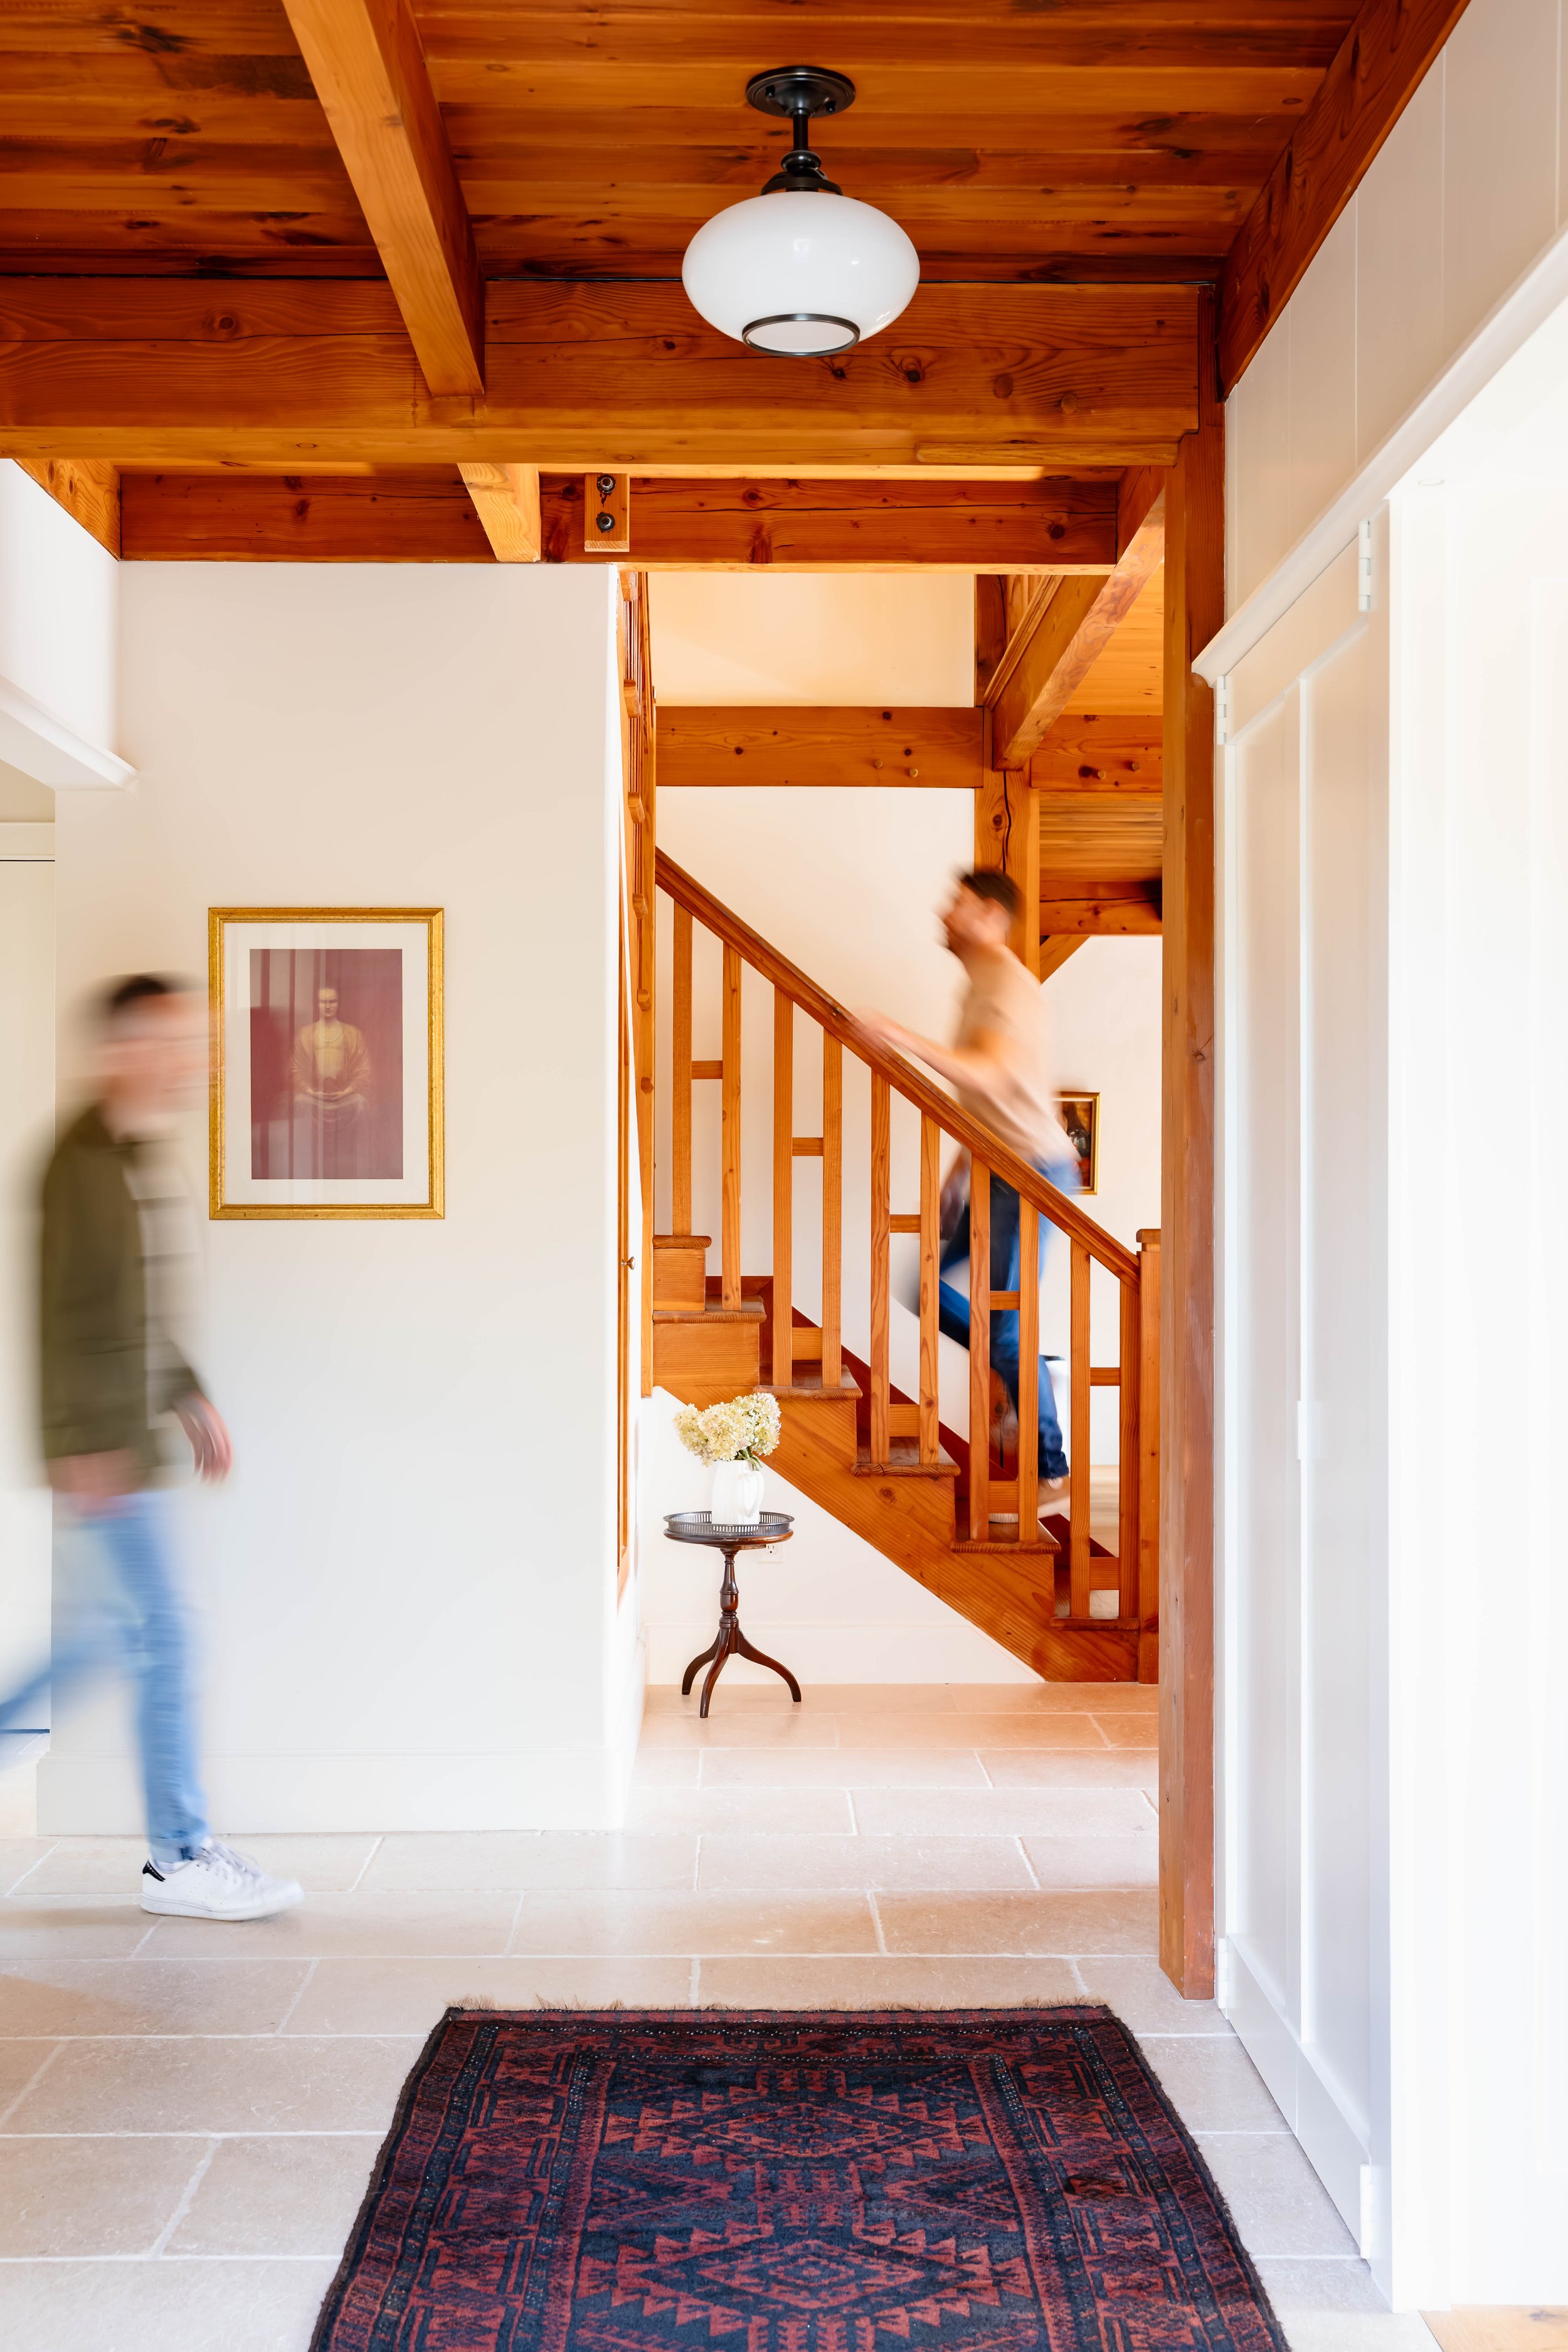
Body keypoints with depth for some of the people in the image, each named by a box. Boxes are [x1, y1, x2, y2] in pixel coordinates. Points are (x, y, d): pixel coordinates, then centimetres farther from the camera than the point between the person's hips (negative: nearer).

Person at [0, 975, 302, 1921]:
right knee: (165, 1636, -3)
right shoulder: (83, 1161, -16)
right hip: (104, 1444, -9)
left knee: (123, 1624, 17)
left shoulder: (150, 1158, 13)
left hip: (135, 1430, 9)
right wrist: (80, 1445, -22)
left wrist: (191, 1397, 19)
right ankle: (181, 1857, 8)